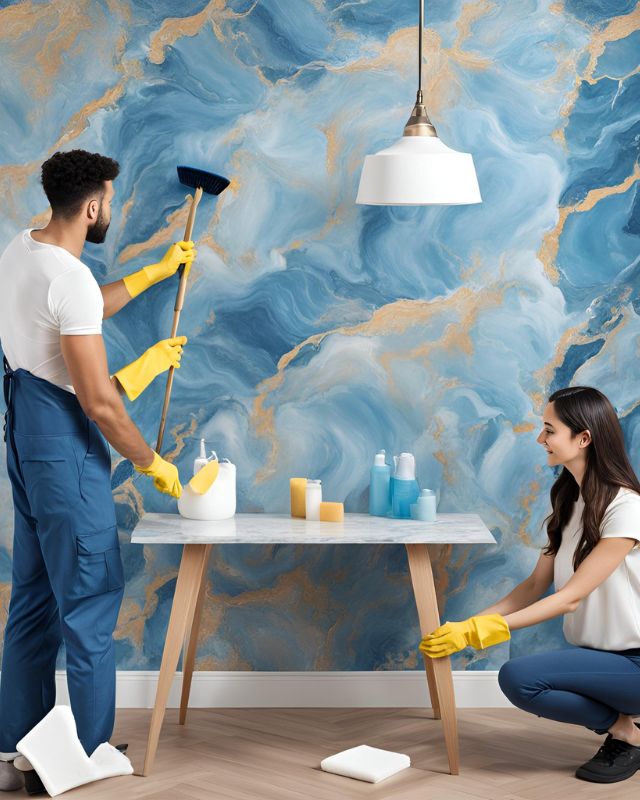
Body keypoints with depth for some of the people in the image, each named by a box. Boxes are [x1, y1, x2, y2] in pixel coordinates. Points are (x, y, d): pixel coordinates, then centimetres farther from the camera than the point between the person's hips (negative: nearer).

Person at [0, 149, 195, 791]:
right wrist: (152, 463, -9)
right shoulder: (70, 279, -22)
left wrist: (157, 271, 33)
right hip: (65, 448, -10)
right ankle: (95, 758, 10)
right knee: (90, 598, 0)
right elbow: (100, 403, -22)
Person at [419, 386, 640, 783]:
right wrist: (468, 627, -6)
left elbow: (571, 596, -22)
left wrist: (483, 631, -25)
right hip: (601, 653, 8)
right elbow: (536, 584, 5)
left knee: (519, 676, -24)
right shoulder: (571, 500, 7)